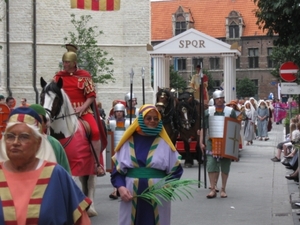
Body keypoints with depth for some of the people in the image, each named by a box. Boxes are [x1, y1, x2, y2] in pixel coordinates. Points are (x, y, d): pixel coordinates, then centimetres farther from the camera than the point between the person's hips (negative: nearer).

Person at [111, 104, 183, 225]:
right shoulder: (128, 142, 4)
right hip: (131, 195, 1)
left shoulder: (164, 143, 2)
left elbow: (176, 170, 2)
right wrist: (121, 187, -12)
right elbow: (118, 169, 5)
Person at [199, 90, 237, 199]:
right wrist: (201, 142, 0)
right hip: (212, 142, 0)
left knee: (225, 166, 5)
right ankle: (213, 189, -1)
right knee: (211, 165, -6)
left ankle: (223, 189, 14)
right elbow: (203, 127, 7)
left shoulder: (230, 111, 4)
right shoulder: (208, 112, 6)